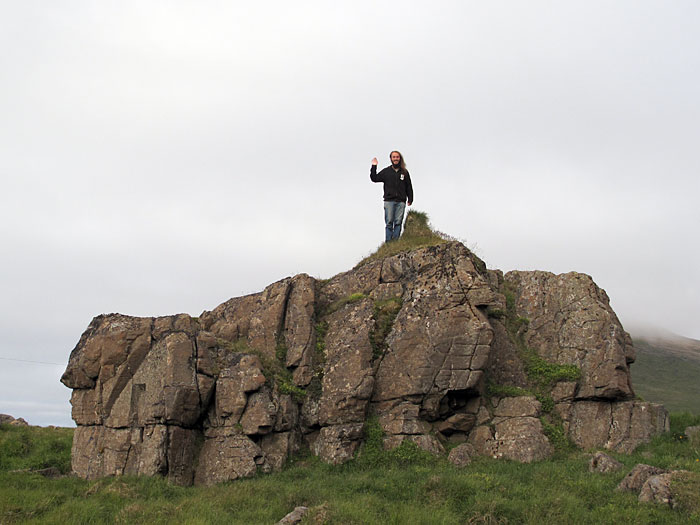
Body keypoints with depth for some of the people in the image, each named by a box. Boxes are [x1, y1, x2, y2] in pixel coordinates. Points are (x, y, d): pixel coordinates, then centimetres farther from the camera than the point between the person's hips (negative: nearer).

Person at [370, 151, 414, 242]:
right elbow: (374, 178, 6)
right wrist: (374, 167, -1)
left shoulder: (404, 172, 12)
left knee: (398, 222, -3)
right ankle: (388, 241, -4)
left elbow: (409, 187, 15)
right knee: (389, 222, -4)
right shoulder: (386, 171, 10)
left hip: (401, 201, 1)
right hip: (389, 201, -1)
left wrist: (410, 199, 10)